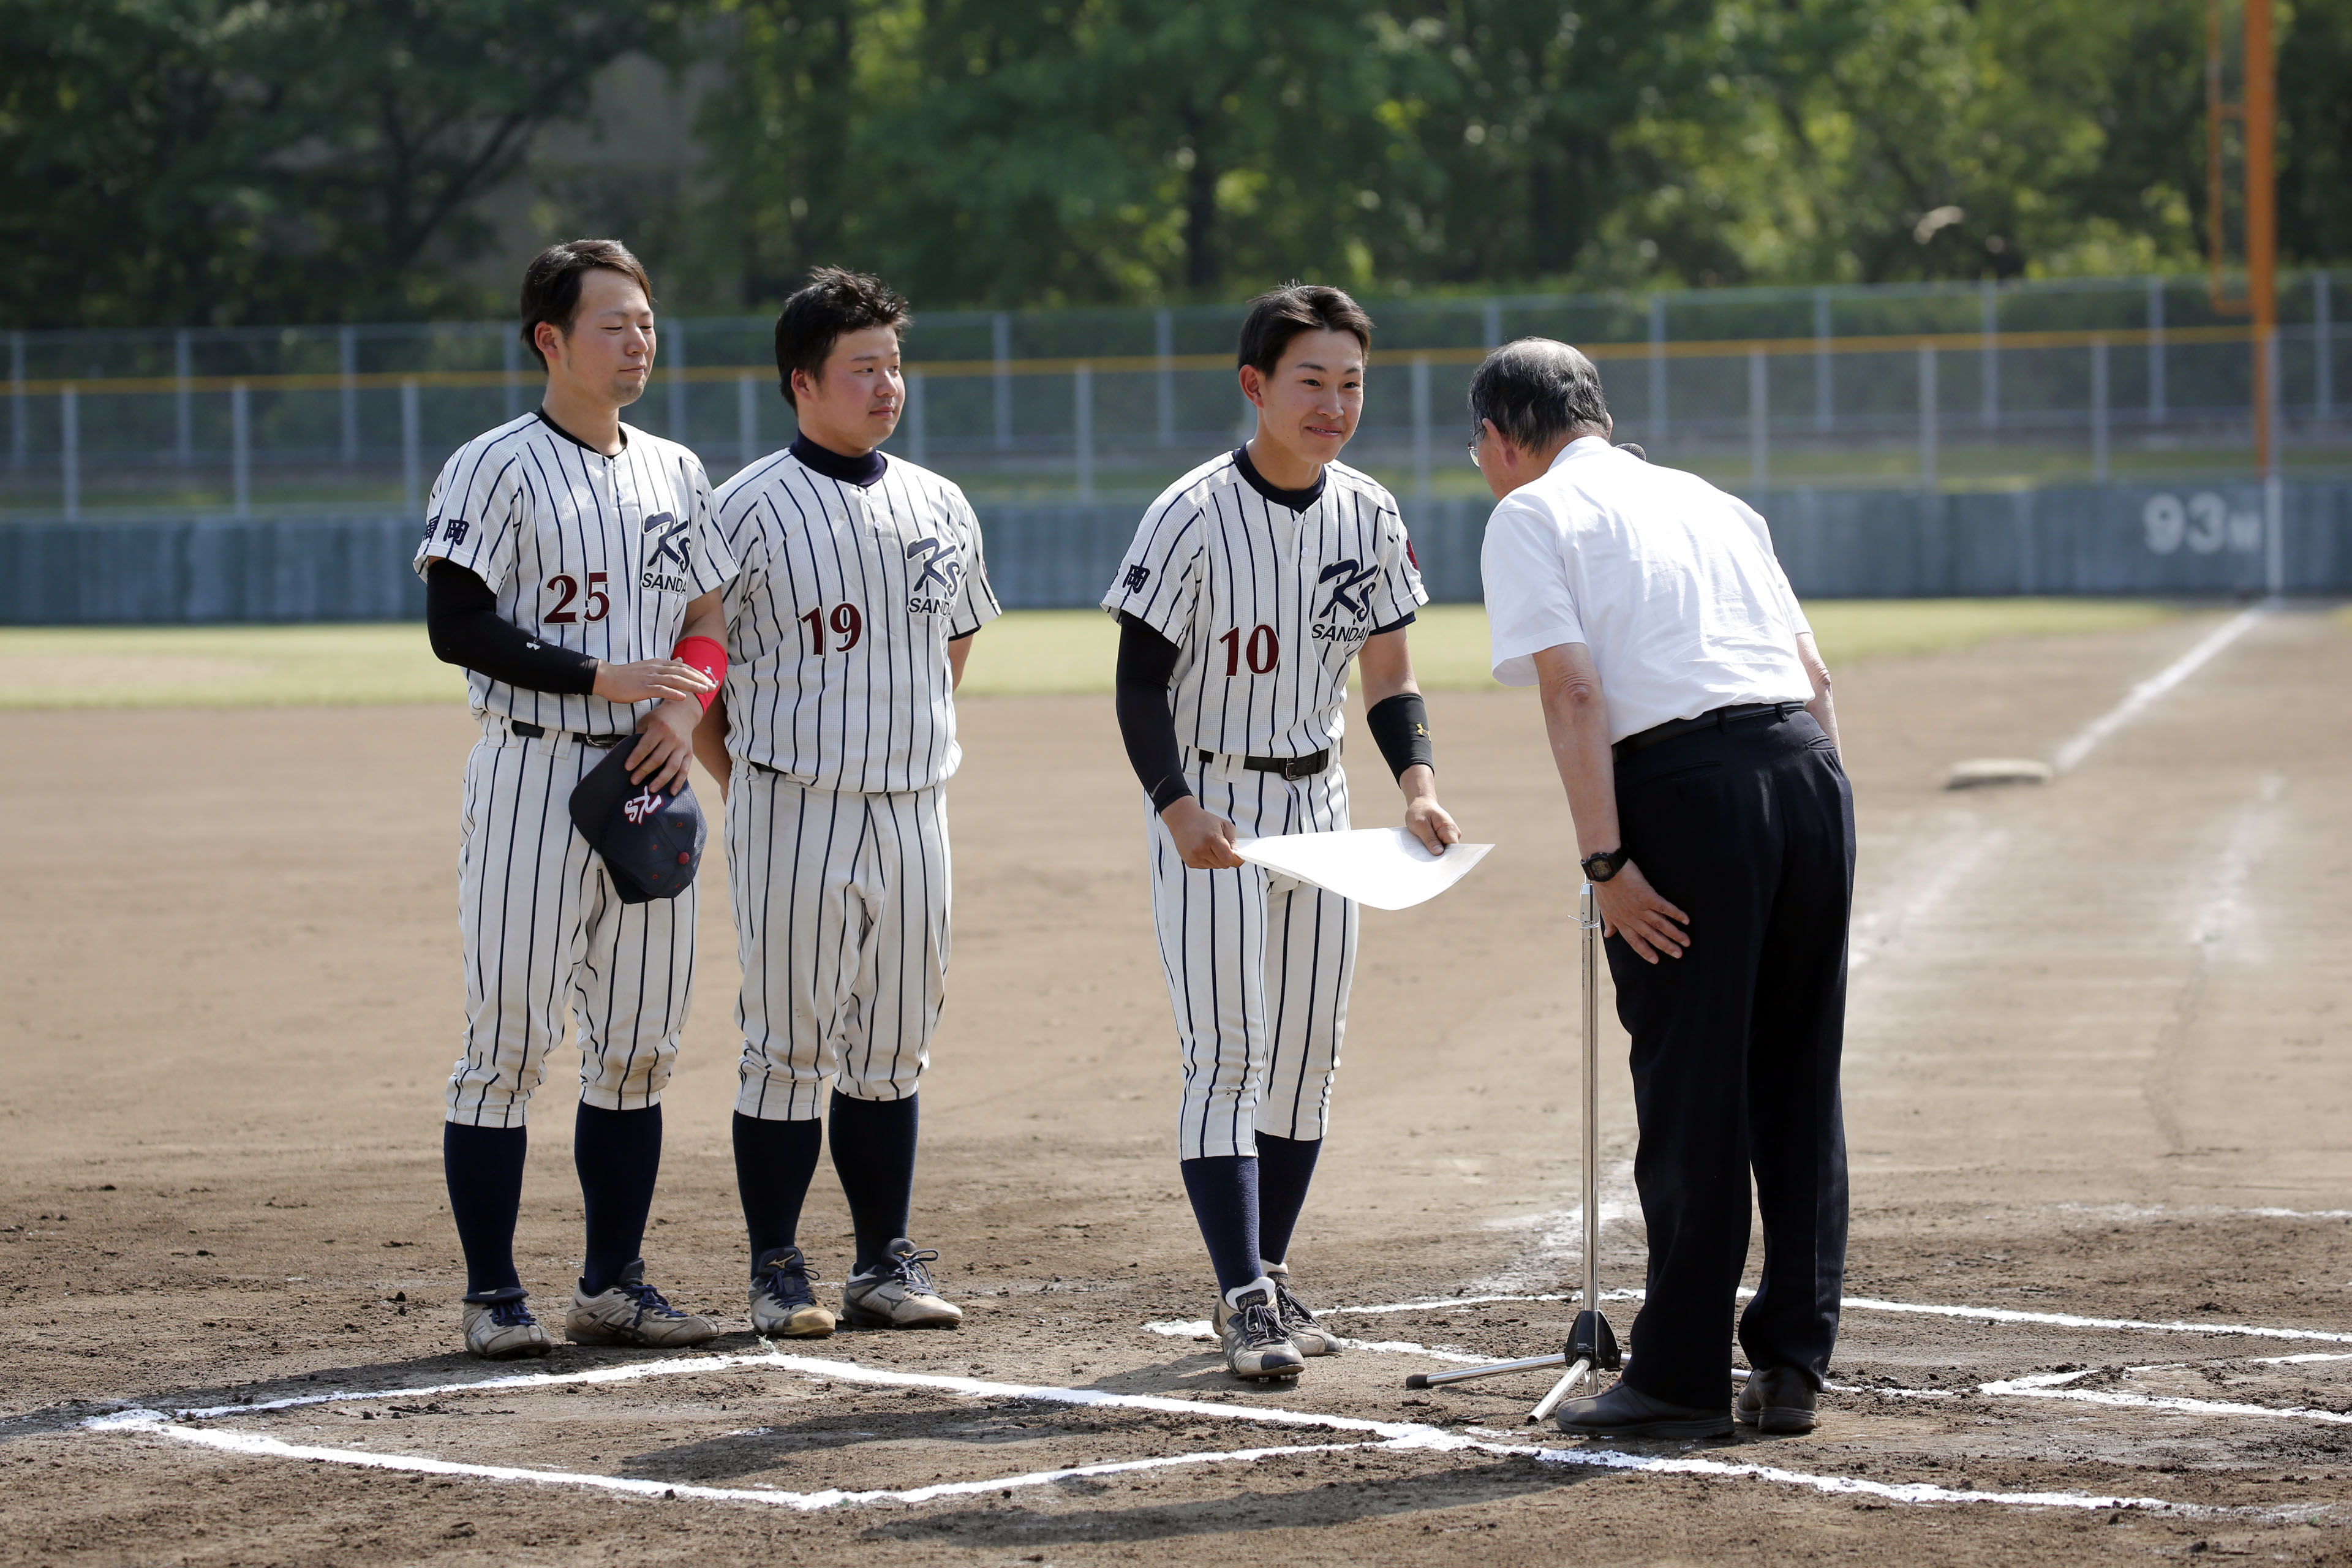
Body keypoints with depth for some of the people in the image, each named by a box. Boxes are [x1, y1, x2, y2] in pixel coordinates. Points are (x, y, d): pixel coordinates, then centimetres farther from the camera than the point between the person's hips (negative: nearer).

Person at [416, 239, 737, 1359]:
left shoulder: (674, 473, 13)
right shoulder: (497, 468, -6)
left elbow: (710, 616, 18)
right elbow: (457, 626, -13)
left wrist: (687, 704, -3)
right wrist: (600, 678, -18)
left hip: (650, 776, 6)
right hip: (532, 773, -6)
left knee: (640, 1043, 8)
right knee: (508, 1035, -6)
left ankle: (612, 1285, 16)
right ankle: (492, 1295, 0)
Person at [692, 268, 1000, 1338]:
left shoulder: (940, 508, 9)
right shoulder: (751, 510, -8)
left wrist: (920, 755, 14)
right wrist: (752, 792, -3)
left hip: (912, 809, 5)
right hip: (794, 816, -5)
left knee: (893, 1047, 10)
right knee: (790, 1046, -1)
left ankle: (886, 1266, 17)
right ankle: (777, 1272, 5)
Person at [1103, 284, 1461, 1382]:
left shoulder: (1369, 517, 2)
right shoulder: (1194, 517, -15)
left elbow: (1387, 673, 9)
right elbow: (1141, 680, -14)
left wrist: (1416, 785, -7)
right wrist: (1176, 808, -26)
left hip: (1316, 799, 6)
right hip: (1206, 806, -6)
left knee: (1309, 1048, 9)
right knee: (1227, 1049, -11)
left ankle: (1270, 1273, 21)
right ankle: (1245, 1300, -11)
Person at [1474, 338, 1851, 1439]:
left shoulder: (1531, 517, 7)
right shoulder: (1710, 501, 25)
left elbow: (1572, 691, -7)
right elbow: (1814, 674, 18)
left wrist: (1604, 861, -11)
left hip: (1686, 783, -6)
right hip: (1809, 769, 6)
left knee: (1691, 1094, -1)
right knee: (1799, 1086, 12)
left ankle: (1683, 1377, 4)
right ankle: (1791, 1364, 16)